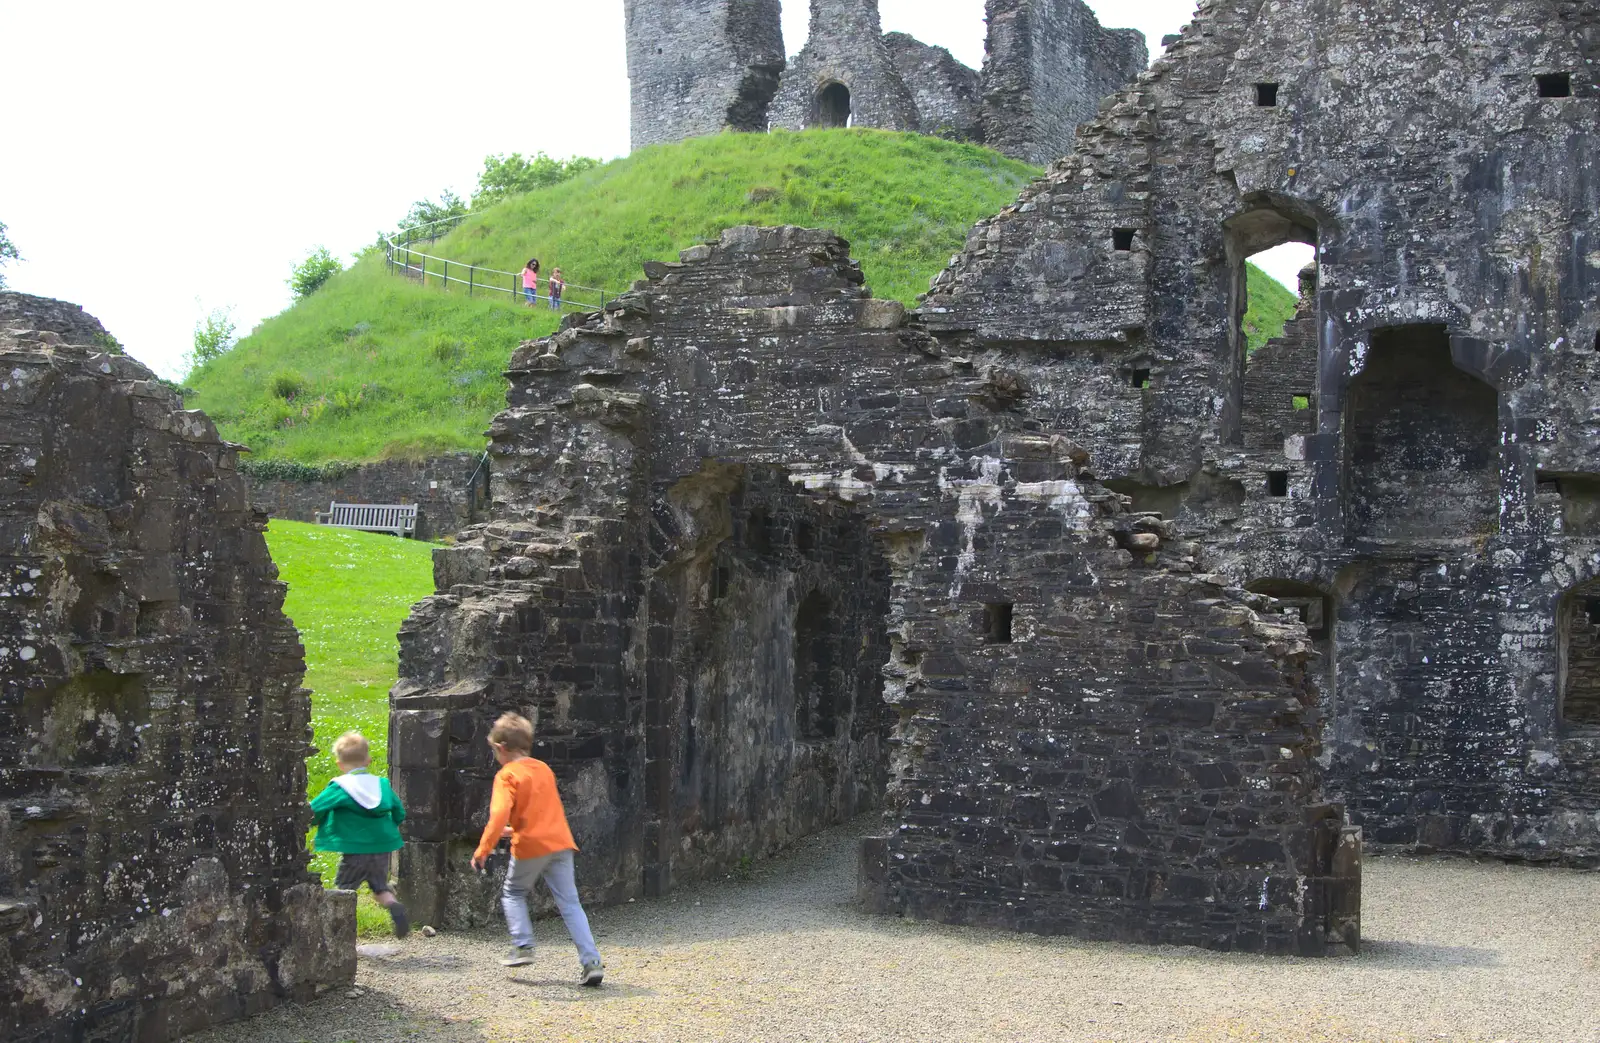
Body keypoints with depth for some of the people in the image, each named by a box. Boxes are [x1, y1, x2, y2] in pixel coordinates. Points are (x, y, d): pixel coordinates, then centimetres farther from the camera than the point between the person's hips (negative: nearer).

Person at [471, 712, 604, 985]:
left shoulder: (507, 775, -5)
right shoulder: (544, 769, 17)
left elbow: (499, 814, -19)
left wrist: (482, 850, -19)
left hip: (530, 847, -5)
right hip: (560, 842, 5)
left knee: (513, 893, 21)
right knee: (569, 903, 4)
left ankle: (523, 947, 9)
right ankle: (592, 962, -7)